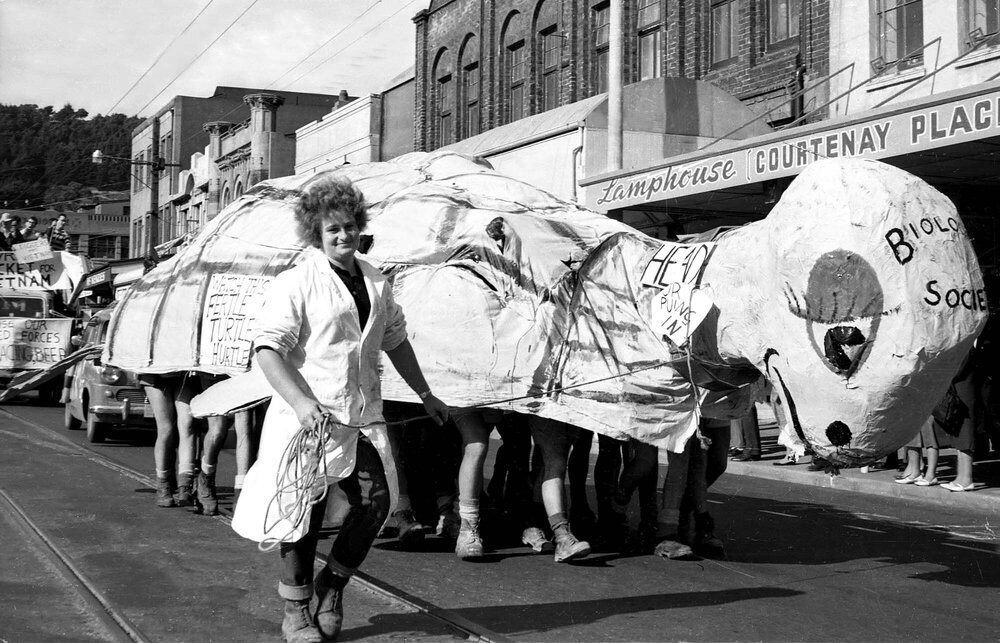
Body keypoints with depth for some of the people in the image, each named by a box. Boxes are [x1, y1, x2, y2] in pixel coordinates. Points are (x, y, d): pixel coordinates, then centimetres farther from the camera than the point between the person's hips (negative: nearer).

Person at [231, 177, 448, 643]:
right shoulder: (296, 283, -7)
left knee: (375, 501, -6)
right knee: (306, 511, -1)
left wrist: (425, 395, 28)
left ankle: (332, 585, 19)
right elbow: (266, 347, -13)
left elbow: (395, 342, 26)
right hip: (308, 417, -5)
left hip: (362, 418, 5)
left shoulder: (376, 283, 14)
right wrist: (300, 402, -24)